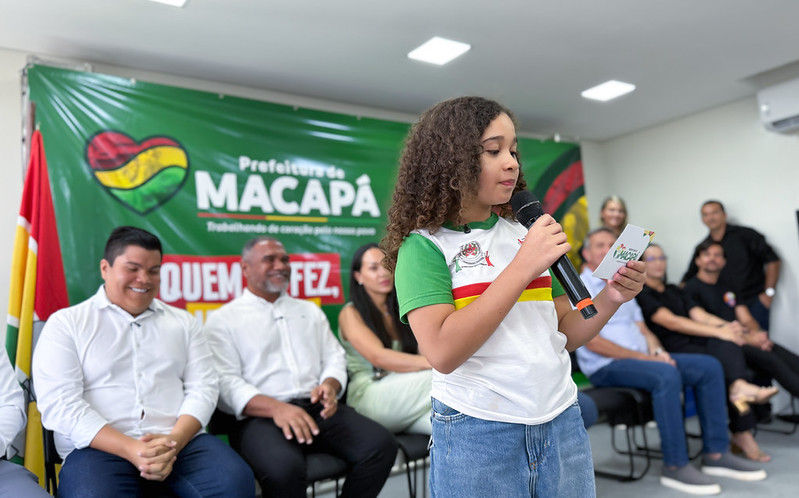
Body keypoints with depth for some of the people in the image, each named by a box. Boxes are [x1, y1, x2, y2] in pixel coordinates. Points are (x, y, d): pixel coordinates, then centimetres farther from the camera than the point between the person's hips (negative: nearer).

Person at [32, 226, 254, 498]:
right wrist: (131, 450, -15)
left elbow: (202, 388, 8)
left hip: (181, 441, 2)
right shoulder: (65, 324, 8)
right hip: (101, 447, -1)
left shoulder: (183, 322, 16)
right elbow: (60, 404, -4)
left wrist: (173, 442, -12)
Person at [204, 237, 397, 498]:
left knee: (381, 445, -20)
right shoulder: (223, 319, 8)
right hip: (260, 416, -4)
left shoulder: (310, 310, 24)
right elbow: (226, 382, -3)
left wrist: (329, 386, -5)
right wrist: (275, 408, -20)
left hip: (318, 408, 5)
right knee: (284, 467, -37)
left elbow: (334, 357, 19)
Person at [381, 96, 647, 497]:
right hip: (477, 434, -4)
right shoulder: (424, 245, -8)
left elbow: (564, 334, 12)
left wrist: (609, 300, -7)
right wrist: (523, 267, -20)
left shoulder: (527, 234, 7)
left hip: (561, 425, 5)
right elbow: (442, 352, -20)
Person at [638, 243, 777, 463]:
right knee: (721, 362, -23)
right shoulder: (641, 294, -3)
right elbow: (671, 322, -13)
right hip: (672, 350, -6)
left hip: (694, 340, 6)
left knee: (725, 343, -20)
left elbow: (692, 322, 13)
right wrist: (719, 332, -17)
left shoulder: (673, 291, 22)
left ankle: (739, 386, -32)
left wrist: (724, 330, -8)